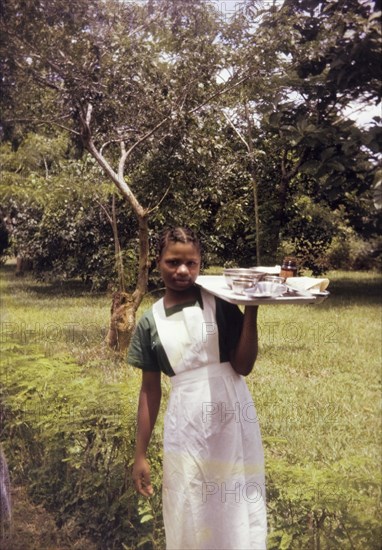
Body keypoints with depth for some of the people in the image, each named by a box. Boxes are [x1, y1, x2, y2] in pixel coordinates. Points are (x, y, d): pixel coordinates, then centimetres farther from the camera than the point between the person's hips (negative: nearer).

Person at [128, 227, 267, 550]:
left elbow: (243, 366, -9)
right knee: (189, 520, 12)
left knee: (237, 511, 11)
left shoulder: (220, 303, -2)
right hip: (185, 425, 1)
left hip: (232, 416, -1)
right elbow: (150, 389, 8)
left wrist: (251, 310, -17)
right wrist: (140, 454, 9)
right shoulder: (150, 322, 4)